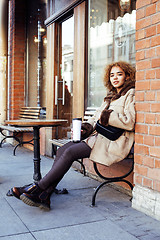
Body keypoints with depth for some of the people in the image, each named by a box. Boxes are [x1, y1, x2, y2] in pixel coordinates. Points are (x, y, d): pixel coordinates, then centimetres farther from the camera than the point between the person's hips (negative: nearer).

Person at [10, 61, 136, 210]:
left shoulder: (131, 94, 0)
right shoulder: (110, 96, 26)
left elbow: (129, 123, -13)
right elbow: (97, 117, 22)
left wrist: (107, 116, -11)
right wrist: (86, 127, 3)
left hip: (115, 142, -8)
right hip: (99, 136, 8)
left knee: (70, 152, -24)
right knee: (62, 150, -14)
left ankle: (38, 188, -15)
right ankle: (44, 196, -17)